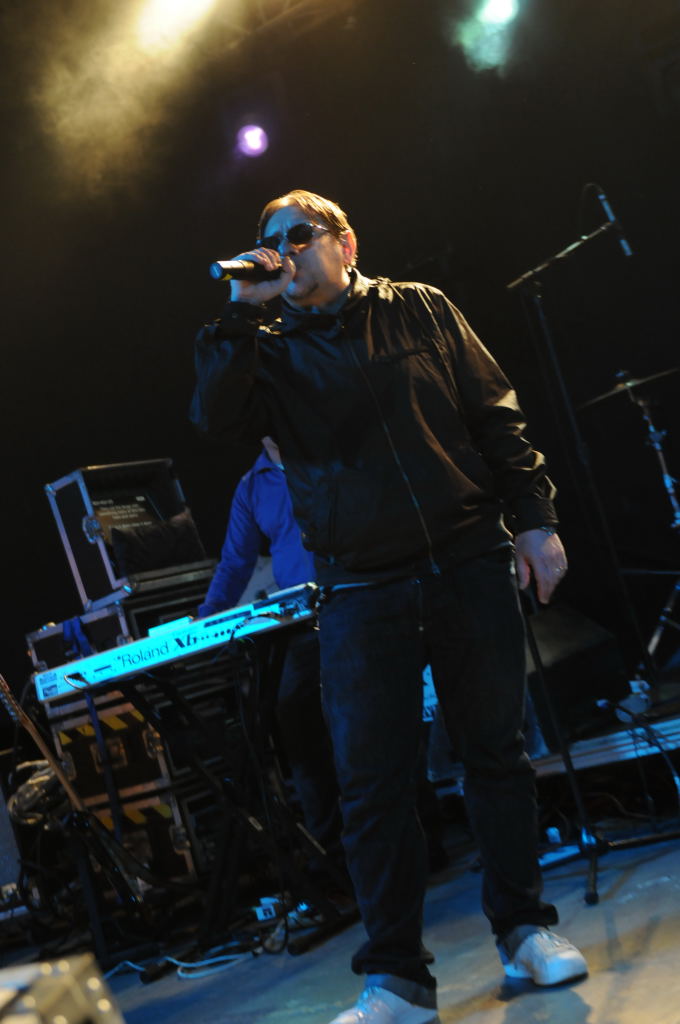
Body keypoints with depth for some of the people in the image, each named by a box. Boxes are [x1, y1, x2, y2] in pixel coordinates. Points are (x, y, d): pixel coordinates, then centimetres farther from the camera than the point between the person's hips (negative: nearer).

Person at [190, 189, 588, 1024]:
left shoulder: (419, 310, 11)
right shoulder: (270, 353, 11)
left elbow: (495, 415, 8)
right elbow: (214, 416, -8)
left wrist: (534, 517, 0)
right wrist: (243, 311, -10)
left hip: (471, 564, 0)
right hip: (363, 593, 0)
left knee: (496, 750, 7)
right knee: (371, 782, -3)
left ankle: (523, 929, 24)